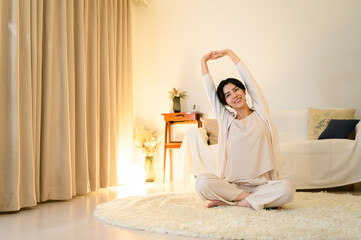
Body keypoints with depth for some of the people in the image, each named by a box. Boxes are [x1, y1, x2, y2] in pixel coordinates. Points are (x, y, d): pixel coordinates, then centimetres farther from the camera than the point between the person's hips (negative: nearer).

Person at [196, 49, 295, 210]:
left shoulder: (260, 113, 11)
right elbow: (210, 89, 16)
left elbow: (247, 77, 13)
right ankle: (259, 200, -20)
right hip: (232, 184, 1)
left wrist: (229, 52, 21)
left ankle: (228, 202, -20)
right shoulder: (226, 120, 13)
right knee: (202, 181, -29)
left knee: (287, 189, -33)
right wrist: (204, 61, 22)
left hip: (262, 184, -1)